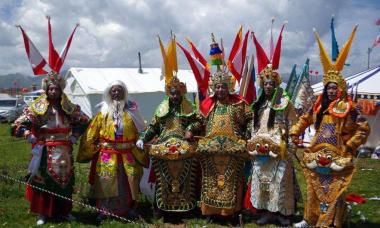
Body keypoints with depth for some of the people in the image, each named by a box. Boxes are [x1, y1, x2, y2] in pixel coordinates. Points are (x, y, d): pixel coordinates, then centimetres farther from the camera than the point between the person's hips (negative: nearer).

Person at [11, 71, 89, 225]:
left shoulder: (68, 107, 6)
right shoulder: (37, 107, -3)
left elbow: (83, 121, 18)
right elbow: (19, 124, -1)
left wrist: (75, 135, 8)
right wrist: (29, 136, -10)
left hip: (64, 151, 3)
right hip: (44, 152, -3)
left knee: (65, 180, 9)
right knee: (43, 181, -1)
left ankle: (64, 211, 23)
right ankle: (42, 213, 11)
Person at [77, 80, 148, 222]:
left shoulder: (131, 110, 3)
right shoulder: (104, 111, 2)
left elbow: (140, 131, 3)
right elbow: (91, 133, 2)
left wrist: (141, 151, 1)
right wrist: (88, 151, -1)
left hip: (127, 154, 1)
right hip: (107, 154, 0)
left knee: (129, 182, 6)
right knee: (106, 182, 0)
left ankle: (130, 209, 21)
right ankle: (103, 210, 12)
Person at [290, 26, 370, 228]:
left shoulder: (348, 108, -8)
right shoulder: (319, 106, 6)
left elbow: (363, 129, -7)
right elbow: (305, 119, 18)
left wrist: (349, 146, -8)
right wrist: (294, 132, 5)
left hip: (337, 157, -5)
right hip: (316, 155, 5)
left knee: (333, 192, -1)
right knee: (314, 190, 14)